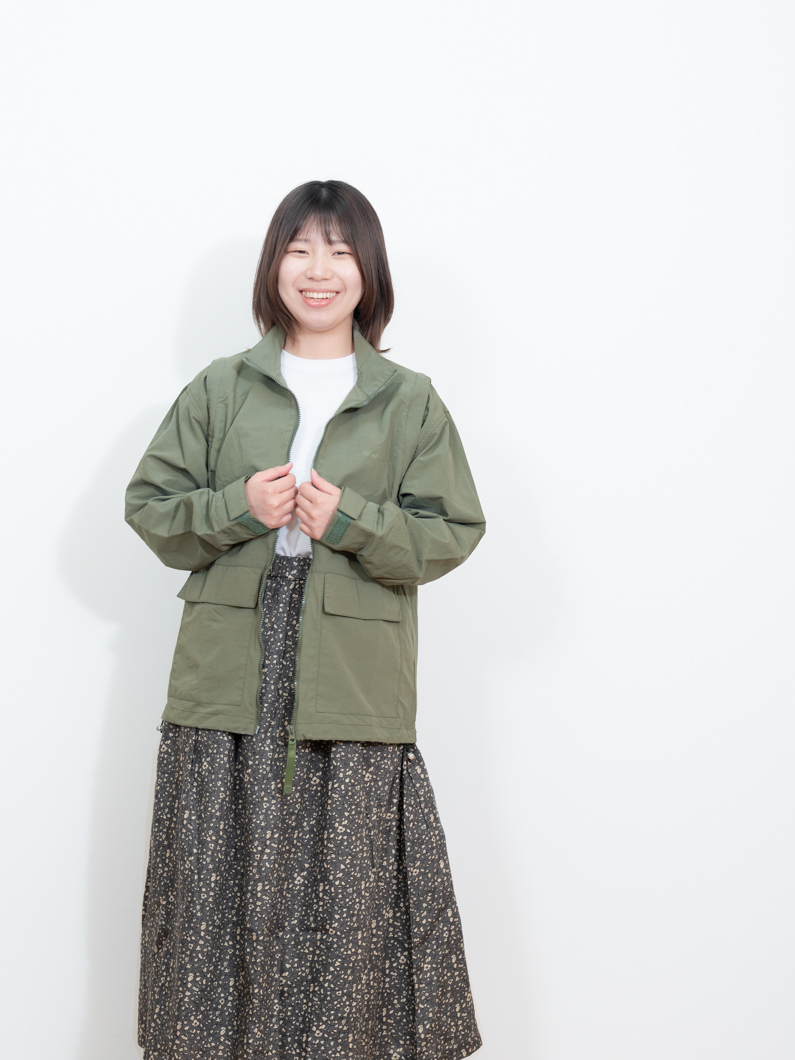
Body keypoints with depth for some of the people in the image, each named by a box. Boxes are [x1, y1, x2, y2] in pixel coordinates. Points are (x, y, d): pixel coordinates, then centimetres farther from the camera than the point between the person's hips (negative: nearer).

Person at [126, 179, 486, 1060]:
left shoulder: (411, 402, 7)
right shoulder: (219, 390, 10)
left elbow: (452, 533, 3)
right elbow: (149, 507, 9)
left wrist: (350, 520, -13)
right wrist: (238, 509, -10)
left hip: (356, 696, -1)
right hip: (228, 689, 1)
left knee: (351, 903, 0)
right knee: (222, 898, 4)